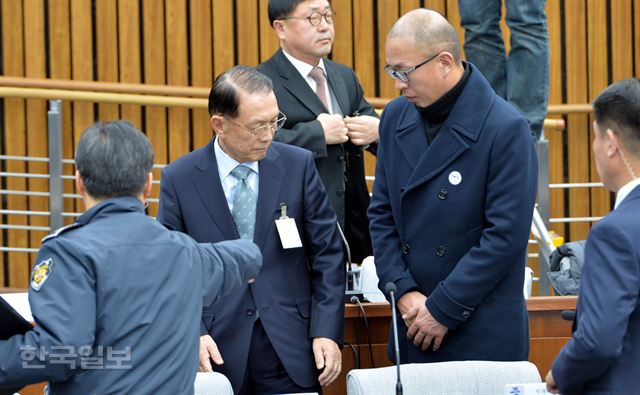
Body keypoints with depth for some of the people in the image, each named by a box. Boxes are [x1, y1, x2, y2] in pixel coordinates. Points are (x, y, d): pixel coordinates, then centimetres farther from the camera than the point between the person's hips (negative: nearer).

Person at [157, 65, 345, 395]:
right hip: (218, 352, -1)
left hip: (291, 351, 1)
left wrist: (327, 331, -4)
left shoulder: (298, 166, 2)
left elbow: (327, 253, 4)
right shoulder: (179, 179, 0)